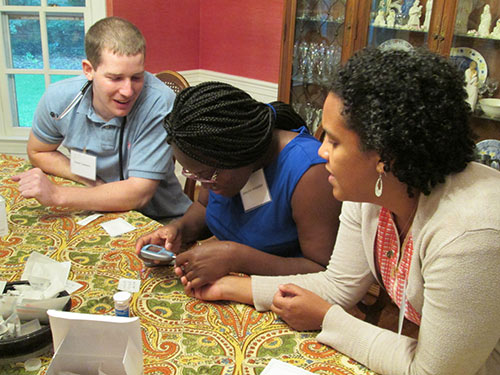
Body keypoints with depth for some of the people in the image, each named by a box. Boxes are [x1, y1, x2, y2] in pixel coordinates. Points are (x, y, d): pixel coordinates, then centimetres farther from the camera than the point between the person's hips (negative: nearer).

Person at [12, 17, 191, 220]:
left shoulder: (160, 102, -24)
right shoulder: (59, 98, -11)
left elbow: (139, 194, -24)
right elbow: (38, 152, 9)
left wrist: (56, 195, -26)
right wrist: (91, 182, -8)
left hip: (160, 219, -5)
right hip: (94, 211, 5)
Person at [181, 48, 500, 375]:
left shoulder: (470, 235, -31)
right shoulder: (368, 190, -10)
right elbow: (339, 285, -1)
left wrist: (326, 319, -15)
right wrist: (230, 286, -4)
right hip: (422, 348, 5)